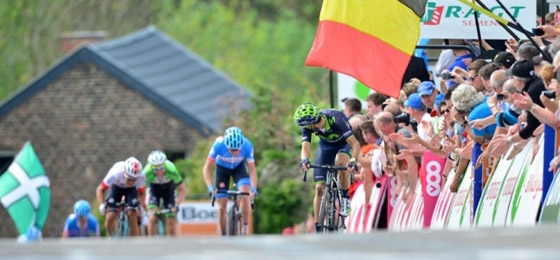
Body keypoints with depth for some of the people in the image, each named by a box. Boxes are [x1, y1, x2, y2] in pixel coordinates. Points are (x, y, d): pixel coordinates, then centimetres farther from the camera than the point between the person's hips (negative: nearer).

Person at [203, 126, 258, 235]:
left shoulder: (247, 146, -33)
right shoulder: (218, 145, -36)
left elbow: (252, 169, -24)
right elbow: (207, 168, -28)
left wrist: (253, 188, -39)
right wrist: (210, 187, -42)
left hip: (239, 168, 0)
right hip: (222, 169, 0)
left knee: (246, 195, -25)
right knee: (222, 206, -4)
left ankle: (245, 229, -15)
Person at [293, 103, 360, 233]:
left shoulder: (336, 119, -38)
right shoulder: (307, 126, -25)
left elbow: (355, 144, -40)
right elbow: (305, 148, -31)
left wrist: (353, 160, -58)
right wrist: (304, 160, -54)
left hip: (344, 143, -4)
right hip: (326, 145, 4)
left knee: (340, 161, -39)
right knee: (319, 188, -6)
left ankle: (346, 198, -18)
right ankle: (318, 228, 1)